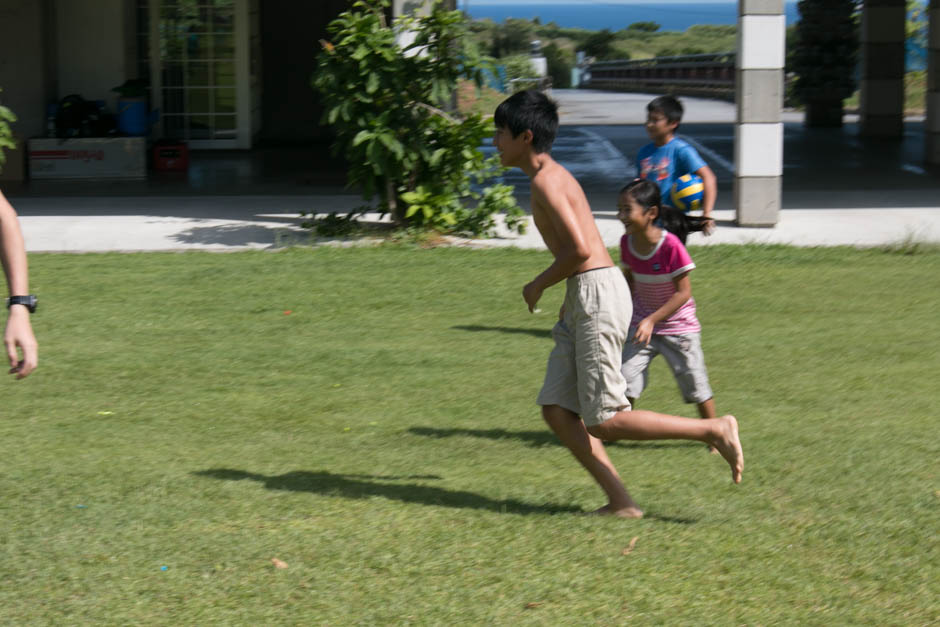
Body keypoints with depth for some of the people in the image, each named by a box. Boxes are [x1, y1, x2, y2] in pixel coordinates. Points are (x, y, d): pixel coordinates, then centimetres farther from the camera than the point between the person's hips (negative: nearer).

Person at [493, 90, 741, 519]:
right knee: (555, 409, 5)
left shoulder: (546, 180, -12)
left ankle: (714, 430, -2)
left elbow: (579, 248, -22)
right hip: (584, 301, 10)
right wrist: (570, 302, 21)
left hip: (598, 296, -10)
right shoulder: (553, 175, 18)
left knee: (604, 422, -7)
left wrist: (538, 285, -7)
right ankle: (620, 503, 4)